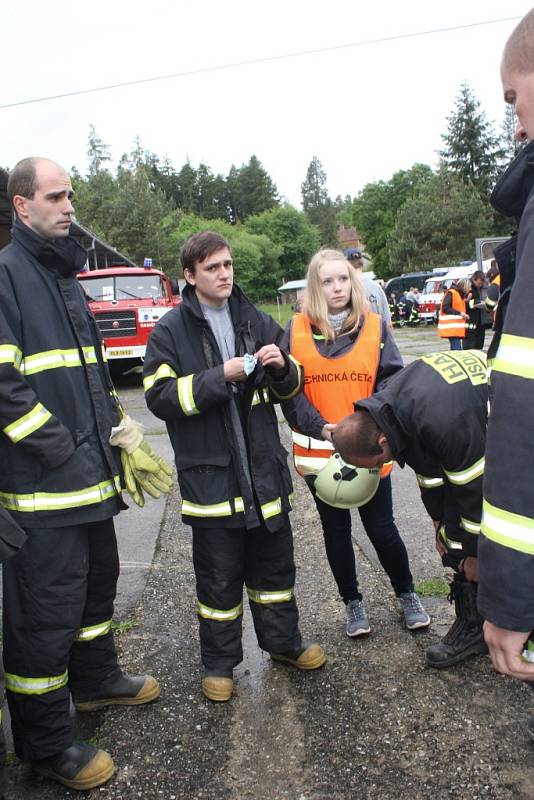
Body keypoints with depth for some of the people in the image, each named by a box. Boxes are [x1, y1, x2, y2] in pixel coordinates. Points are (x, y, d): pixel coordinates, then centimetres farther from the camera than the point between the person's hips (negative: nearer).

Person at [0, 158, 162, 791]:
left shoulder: (63, 276, 17)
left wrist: (113, 429, 14)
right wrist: (61, 451, -19)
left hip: (90, 475, 9)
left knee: (97, 580, 22)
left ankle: (96, 680, 44)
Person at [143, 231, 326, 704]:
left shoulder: (256, 321, 9)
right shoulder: (171, 331, -3)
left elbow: (290, 387, 15)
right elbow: (160, 396, -12)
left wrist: (282, 367, -8)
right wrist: (222, 375, -20)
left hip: (264, 469, 4)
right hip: (210, 474, -4)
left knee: (274, 563, 18)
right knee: (219, 575, 8)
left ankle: (283, 641, 38)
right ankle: (219, 662, 27)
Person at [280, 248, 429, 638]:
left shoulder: (376, 326, -1)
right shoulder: (297, 330, -1)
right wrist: (319, 426, -16)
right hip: (319, 452, 1)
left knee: (381, 528, 7)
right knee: (336, 530, 14)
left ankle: (406, 593, 33)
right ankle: (353, 602, 34)